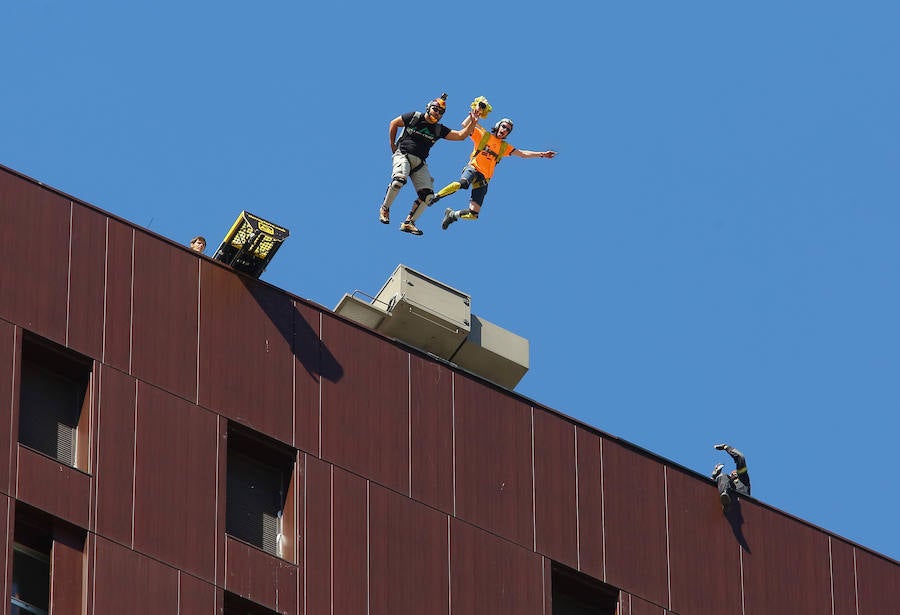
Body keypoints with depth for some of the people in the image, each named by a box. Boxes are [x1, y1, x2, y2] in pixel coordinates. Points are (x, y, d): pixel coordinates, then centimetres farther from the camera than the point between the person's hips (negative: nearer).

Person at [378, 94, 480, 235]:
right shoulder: (414, 117, 2)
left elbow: (461, 136, 6)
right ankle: (385, 208, -11)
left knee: (427, 195, -10)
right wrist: (392, 145, 10)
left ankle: (408, 223, 0)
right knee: (399, 179, -34)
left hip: (419, 163, 5)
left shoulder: (439, 129, 10)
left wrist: (473, 123, -8)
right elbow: (393, 123, 14)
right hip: (403, 156, -5)